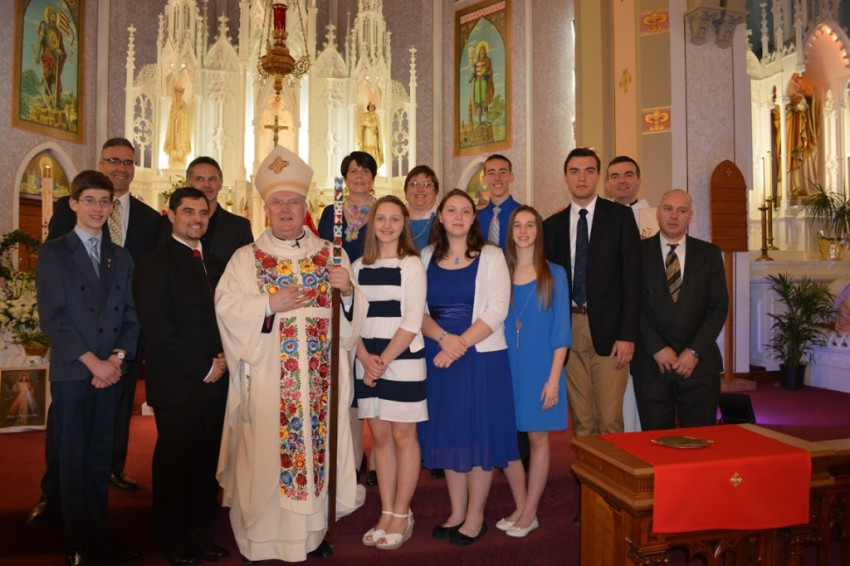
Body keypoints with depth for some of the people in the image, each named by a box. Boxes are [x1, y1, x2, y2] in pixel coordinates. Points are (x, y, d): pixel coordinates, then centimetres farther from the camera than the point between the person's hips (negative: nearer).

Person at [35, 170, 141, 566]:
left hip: (111, 371, 4)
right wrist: (92, 361, -13)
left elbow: (131, 315, 9)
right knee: (72, 460, 4)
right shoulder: (53, 252, 0)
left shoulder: (120, 257, 13)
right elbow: (52, 318, -8)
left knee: (100, 458, 11)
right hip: (71, 373, -3)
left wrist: (117, 358, -6)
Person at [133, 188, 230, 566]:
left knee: (207, 463, 11)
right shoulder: (155, 262, -4)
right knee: (174, 463, 6)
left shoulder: (214, 264, 16)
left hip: (215, 379, 6)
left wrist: (223, 358, -1)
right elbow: (158, 328, -12)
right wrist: (203, 367, -12)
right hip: (176, 383, -5)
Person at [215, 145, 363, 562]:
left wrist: (347, 289, -12)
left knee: (318, 445, 8)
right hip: (267, 374, -2)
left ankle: (313, 530, 24)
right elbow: (226, 305, -5)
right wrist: (269, 304, -16)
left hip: (319, 374, 2)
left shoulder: (330, 254, 9)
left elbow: (351, 306, 9)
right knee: (267, 448, 3)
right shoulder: (247, 258, 4)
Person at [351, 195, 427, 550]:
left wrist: (384, 360, -12)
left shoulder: (411, 264, -4)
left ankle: (401, 515, 15)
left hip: (403, 360, -4)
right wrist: (365, 358, -7)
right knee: (379, 435, 9)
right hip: (368, 361, 4)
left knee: (402, 435, 3)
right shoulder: (359, 267, 10)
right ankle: (386, 513, 21)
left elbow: (412, 321, -10)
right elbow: (354, 316, 7)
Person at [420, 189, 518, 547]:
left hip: (481, 356, -3)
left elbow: (497, 311, -9)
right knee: (447, 432, 9)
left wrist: (460, 345, -17)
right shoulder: (427, 256, 8)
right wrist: (443, 338, -14)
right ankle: (456, 513, 24)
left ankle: (475, 517, 18)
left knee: (478, 432, 3)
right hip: (439, 357, 4)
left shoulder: (490, 256, -1)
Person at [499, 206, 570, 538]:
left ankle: (530, 512, 20)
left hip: (540, 367, -2)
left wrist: (554, 378, -9)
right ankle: (521, 508, 23)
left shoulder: (554, 274, 0)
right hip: (505, 365, 2)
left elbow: (561, 331, -2)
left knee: (537, 437, 6)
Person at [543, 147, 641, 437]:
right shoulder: (552, 224, 11)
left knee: (610, 419, -2)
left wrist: (627, 335, -9)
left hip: (608, 329, -2)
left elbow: (632, 277, -2)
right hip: (569, 330, 3)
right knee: (581, 421, 9)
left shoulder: (620, 216, 3)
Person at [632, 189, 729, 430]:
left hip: (699, 362, 2)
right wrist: (657, 348, -10)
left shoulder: (709, 253, 9)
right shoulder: (638, 252, 4)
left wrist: (695, 351, -7)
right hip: (651, 362, -1)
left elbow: (719, 306, 3)